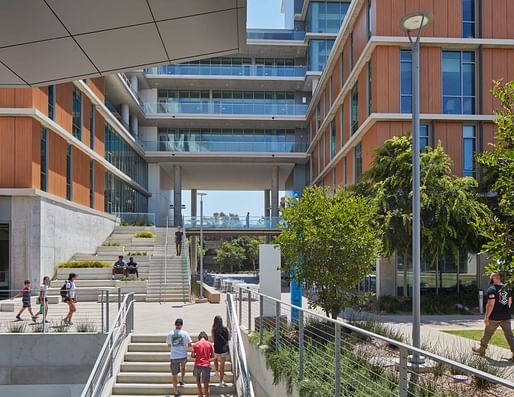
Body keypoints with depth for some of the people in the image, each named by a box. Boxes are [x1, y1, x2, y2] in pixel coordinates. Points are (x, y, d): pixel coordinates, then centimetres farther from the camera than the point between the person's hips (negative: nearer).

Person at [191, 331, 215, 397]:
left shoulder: (195, 344, 0)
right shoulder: (210, 344, 1)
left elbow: (192, 355, -3)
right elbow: (212, 356, 1)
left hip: (198, 365, 1)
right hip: (206, 365, -1)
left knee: (198, 378, 28)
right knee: (206, 383, 5)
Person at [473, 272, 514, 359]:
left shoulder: (491, 289, -14)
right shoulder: (506, 288, 9)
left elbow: (490, 304, -20)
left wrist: (486, 317, -16)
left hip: (495, 317, -5)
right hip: (506, 317, 6)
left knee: (487, 334, 12)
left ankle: (482, 349, 28)